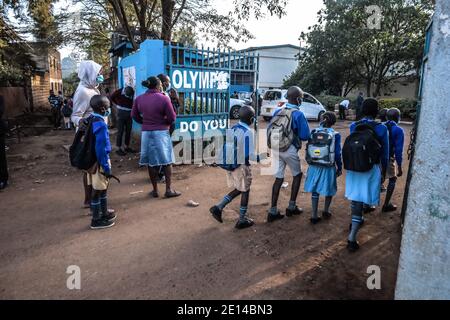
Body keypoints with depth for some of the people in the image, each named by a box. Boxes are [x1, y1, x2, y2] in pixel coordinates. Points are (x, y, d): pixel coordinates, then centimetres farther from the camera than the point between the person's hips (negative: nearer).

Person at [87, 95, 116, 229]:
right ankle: (97, 220, 16)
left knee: (103, 188, 21)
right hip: (99, 162, -9)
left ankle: (104, 213, 35)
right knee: (98, 190, 3)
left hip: (91, 160, 9)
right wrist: (106, 167, -19)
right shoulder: (101, 124, -21)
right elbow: (101, 149, -24)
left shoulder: (90, 120, 6)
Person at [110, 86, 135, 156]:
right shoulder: (118, 92, -10)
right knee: (120, 131, -2)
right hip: (121, 113, -3)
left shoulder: (133, 93, -5)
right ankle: (119, 148, 3)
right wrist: (117, 105, 6)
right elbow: (112, 98, 7)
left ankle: (126, 147, 21)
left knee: (128, 131, 8)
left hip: (129, 114, 3)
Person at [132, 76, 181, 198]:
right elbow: (172, 118, -10)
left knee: (151, 162, 11)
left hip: (146, 133, 4)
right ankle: (168, 189, 11)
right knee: (166, 162, 7)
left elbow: (134, 115, 9)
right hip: (161, 133, -4)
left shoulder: (139, 99, 1)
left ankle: (155, 190, 19)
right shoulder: (164, 98, -12)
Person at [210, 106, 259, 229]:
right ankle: (242, 220, 20)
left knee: (238, 189, 22)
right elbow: (249, 154, -21)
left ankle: (218, 208, 14)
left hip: (228, 164, 7)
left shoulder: (233, 128, 4)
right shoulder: (248, 132, -18)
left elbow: (227, 146, 11)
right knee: (245, 191, 11)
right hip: (240, 166, -7)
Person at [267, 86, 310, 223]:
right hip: (290, 150, -5)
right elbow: (305, 136, -10)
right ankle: (291, 207, 21)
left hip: (276, 149, 5)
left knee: (279, 178, 11)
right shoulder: (298, 114, -11)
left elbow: (269, 130, 7)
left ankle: (273, 211, 11)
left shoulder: (278, 111, 4)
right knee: (297, 175, 17)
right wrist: (296, 135, 10)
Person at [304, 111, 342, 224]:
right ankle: (326, 211, 29)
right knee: (329, 188, 21)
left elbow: (308, 149, 4)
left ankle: (314, 216, 14)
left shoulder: (313, 132, -2)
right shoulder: (335, 135, -10)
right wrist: (339, 168, 5)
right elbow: (337, 153, -7)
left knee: (315, 190, 11)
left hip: (314, 166, 3)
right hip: (328, 167, -2)